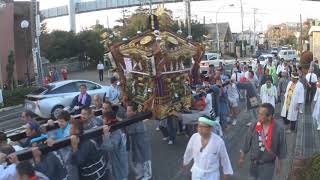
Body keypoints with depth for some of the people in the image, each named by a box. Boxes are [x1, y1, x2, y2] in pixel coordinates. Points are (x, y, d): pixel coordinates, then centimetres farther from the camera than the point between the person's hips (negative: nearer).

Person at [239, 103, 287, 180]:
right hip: (254, 162, 3)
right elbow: (247, 142, -1)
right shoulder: (254, 126, -14)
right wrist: (242, 158, 7)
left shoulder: (278, 129, -19)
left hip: (268, 164, -3)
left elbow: (281, 148, -7)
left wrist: (279, 165, 1)